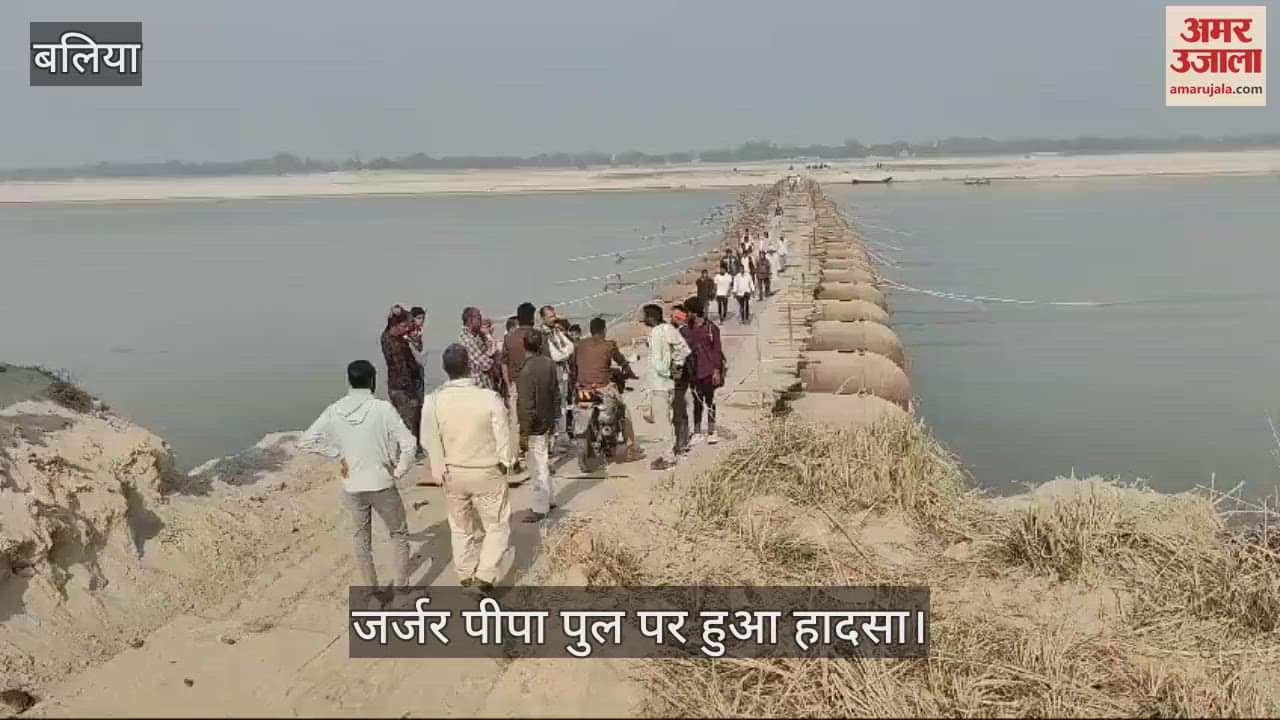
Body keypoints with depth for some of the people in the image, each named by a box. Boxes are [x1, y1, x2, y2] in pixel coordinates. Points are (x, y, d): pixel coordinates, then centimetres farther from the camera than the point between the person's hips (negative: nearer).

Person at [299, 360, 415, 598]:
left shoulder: (334, 411, -8)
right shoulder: (383, 409, -17)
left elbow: (305, 442, -7)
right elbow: (409, 444, -21)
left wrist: (338, 453, -1)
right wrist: (400, 471, -5)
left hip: (352, 487, 3)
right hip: (382, 484, -3)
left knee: (361, 539, 19)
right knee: (399, 534, 18)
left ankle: (371, 590, 29)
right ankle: (401, 586, 23)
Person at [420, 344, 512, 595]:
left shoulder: (433, 401, -15)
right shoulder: (489, 398, -22)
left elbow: (429, 441, -5)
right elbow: (503, 438, -12)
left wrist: (441, 470, 11)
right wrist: (505, 461, 6)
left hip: (453, 473, 3)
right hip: (486, 473, -3)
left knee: (461, 527, 22)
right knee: (498, 526, 15)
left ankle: (465, 575, 35)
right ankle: (485, 576, 6)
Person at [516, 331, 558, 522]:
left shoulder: (527, 371, -22)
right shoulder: (549, 364, -1)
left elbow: (527, 405, -21)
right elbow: (556, 393, 7)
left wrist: (525, 429, -12)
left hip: (536, 425, -8)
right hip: (548, 421, 8)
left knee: (538, 467, 0)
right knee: (542, 462, 21)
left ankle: (540, 509, 8)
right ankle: (547, 499, 34)